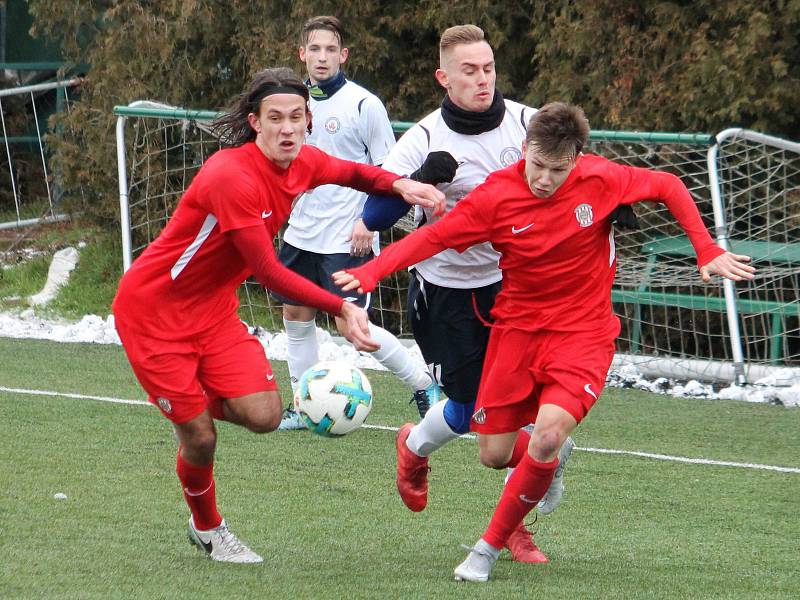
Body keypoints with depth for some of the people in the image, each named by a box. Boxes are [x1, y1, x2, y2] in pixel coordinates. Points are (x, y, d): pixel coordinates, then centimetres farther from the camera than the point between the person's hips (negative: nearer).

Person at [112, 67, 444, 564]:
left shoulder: (302, 164, -4)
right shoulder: (234, 178, -30)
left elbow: (352, 173, 18)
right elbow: (269, 272, -28)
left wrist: (399, 184, -4)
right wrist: (342, 308, -30)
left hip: (214, 309, 7)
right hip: (153, 311, -7)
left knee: (263, 415, -11)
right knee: (200, 439, -3)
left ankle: (200, 400, 23)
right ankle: (207, 528, 26)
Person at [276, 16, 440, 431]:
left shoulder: (363, 105, -10)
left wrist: (368, 222, -15)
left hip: (347, 237, -7)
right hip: (301, 233, 7)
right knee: (295, 315, 9)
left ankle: (423, 384, 5)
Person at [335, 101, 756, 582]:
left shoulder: (599, 180, -12)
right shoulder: (497, 196, -13)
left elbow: (669, 187, 2)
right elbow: (433, 236, -13)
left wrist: (707, 251, -3)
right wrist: (372, 271, -28)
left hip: (582, 333, -2)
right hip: (517, 327, 2)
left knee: (548, 435, -25)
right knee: (494, 455, 3)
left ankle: (490, 547, -7)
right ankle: (544, 463, 42)